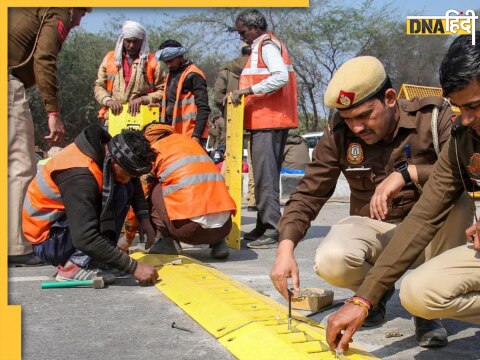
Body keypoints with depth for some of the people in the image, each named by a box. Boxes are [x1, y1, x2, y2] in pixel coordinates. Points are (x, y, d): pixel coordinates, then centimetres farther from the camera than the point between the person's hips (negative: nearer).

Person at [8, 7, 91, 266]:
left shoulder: (25, 11, 30)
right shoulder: (59, 12, 5)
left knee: (16, 165, 13)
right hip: (9, 81, -9)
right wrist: (53, 112, -15)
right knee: (20, 167, -5)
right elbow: (44, 59, -11)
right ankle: (14, 249, -7)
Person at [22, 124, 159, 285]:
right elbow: (85, 239, -36)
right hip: (46, 240, -9)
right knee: (118, 192, -22)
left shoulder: (106, 147, -7)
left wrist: (144, 218, -3)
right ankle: (75, 266, -20)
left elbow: (133, 182, 12)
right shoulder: (80, 175, -32)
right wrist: (134, 267, -34)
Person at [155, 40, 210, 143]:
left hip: (190, 136, -8)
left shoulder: (193, 75, -7)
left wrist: (196, 135, -19)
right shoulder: (170, 75, 19)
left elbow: (203, 109, -13)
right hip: (171, 134, 8)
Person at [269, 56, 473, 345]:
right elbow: (309, 194, -9)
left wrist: (407, 173, -37)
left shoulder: (434, 115, -16)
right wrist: (286, 247, -24)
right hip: (372, 227, 1)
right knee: (330, 262, -32)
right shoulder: (339, 134, -10)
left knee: (456, 202, -34)